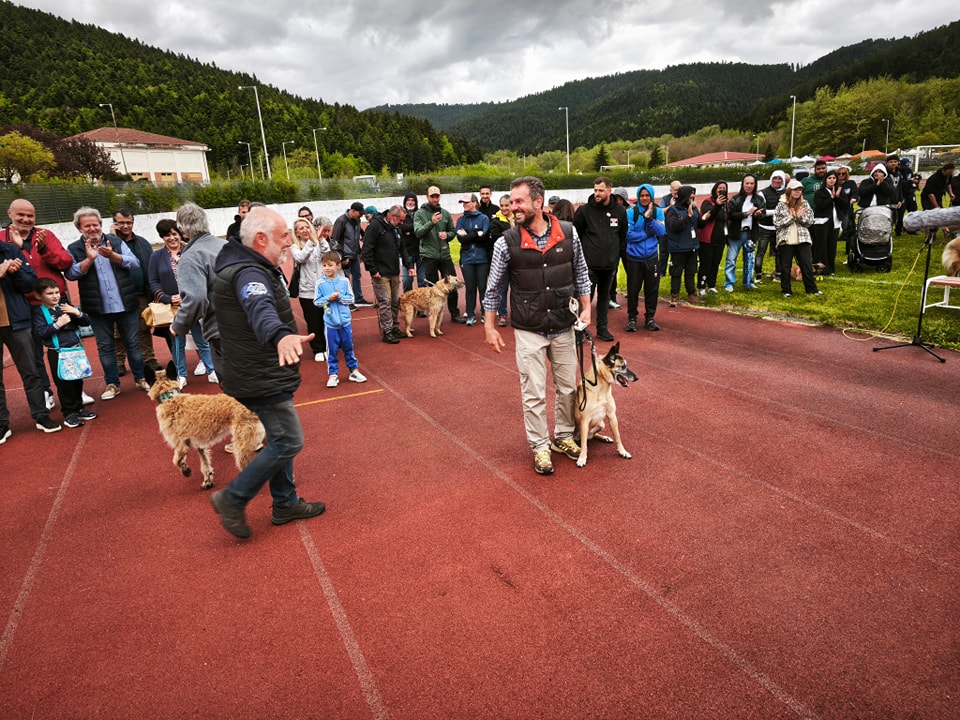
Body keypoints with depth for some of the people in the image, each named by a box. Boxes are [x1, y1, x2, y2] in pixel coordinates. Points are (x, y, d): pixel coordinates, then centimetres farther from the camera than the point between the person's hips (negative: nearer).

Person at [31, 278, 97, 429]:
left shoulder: (65, 307, 10)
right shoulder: (39, 312, -3)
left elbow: (87, 322, 8)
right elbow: (40, 332, -15)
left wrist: (77, 313, -9)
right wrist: (58, 324, -20)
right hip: (57, 353, -5)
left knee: (78, 381, 12)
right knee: (64, 383, 0)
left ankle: (79, 408, 25)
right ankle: (69, 413, 8)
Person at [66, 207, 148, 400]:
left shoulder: (116, 242, 4)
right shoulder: (74, 249, 2)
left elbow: (135, 263, -7)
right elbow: (71, 273, -11)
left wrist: (112, 255, -21)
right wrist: (89, 259, -24)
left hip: (126, 304, 0)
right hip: (98, 309, 0)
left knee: (133, 342, 9)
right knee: (105, 347, 8)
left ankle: (140, 378, 21)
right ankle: (112, 384, 18)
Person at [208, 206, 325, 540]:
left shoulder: (249, 267, 8)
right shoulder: (248, 274, -25)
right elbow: (261, 308, -49)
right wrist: (281, 336, -69)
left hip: (262, 374, 11)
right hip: (261, 379, -11)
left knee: (280, 439, 18)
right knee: (288, 442, -5)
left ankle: (286, 503, 30)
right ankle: (233, 499, 8)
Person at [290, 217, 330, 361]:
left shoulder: (320, 243, 4)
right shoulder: (295, 247, 1)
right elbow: (300, 258, -19)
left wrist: (320, 239, -25)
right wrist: (311, 241, -28)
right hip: (307, 291, -1)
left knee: (326, 321, 8)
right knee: (313, 322, 7)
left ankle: (327, 348, 25)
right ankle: (317, 350, 22)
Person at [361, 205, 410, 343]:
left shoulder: (396, 228, 13)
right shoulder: (375, 226, -12)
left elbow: (402, 249, 22)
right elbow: (367, 250, -16)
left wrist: (408, 264, 11)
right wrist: (373, 270, -18)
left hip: (394, 273, 8)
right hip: (381, 274, -8)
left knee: (395, 302, 12)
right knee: (385, 302, -6)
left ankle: (394, 328, 23)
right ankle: (386, 332, 0)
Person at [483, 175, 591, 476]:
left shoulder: (568, 233, -6)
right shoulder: (506, 242, -10)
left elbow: (581, 273, 8)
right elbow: (494, 288, -2)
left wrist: (586, 307, 2)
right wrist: (490, 327, -2)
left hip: (564, 329, 2)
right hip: (529, 332, -2)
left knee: (567, 387, 14)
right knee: (534, 393, 4)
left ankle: (563, 436, 36)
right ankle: (540, 447, 22)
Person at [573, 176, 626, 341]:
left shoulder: (619, 211, 1)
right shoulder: (585, 210, -8)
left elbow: (623, 234, 14)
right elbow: (575, 233, -1)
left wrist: (616, 252, 11)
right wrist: (583, 251, 0)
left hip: (610, 263, 4)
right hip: (590, 263, -4)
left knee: (604, 296, 14)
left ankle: (602, 328, 23)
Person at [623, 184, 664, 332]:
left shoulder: (658, 212, 3)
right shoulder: (631, 212, -6)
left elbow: (661, 232, -7)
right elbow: (628, 234, -12)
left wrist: (649, 218, -19)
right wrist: (647, 233, -12)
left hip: (651, 257, 2)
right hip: (634, 257, -2)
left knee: (652, 289, 8)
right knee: (633, 289, 4)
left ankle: (650, 318, 22)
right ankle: (632, 318, 19)